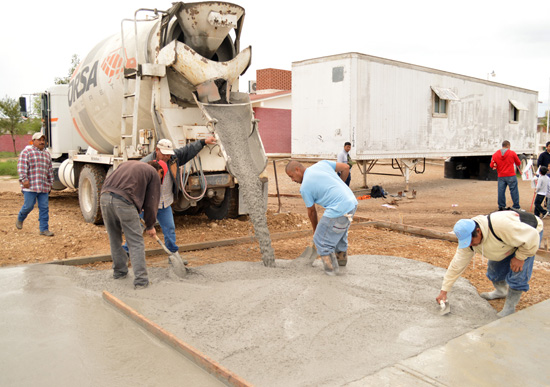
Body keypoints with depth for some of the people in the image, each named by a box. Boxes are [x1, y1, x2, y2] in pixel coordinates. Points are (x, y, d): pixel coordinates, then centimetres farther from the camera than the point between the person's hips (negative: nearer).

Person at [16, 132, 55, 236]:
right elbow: (21, 166, -9)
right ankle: (20, 219, 28)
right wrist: (24, 179, -18)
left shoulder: (47, 154, 18)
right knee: (29, 206, -2)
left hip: (44, 187, 5)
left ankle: (44, 229, 5)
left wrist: (50, 183, 20)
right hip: (30, 186, -5)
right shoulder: (27, 151, -1)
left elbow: (50, 170, 22)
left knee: (44, 208, 1)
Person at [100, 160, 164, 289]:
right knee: (136, 242, 2)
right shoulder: (154, 173, 15)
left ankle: (119, 272, 33)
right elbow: (151, 203, 10)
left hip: (105, 197, 6)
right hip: (124, 201, -6)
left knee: (114, 239, 21)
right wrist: (150, 226, 21)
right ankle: (141, 280, 1)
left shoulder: (127, 164, 32)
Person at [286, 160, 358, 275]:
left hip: (338, 210, -8)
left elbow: (311, 212, 8)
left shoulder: (304, 188, -4)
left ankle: (331, 268, 19)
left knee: (321, 240, 10)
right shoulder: (322, 163, 10)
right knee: (340, 232, 33)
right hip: (352, 202, 9)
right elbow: (346, 167, 10)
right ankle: (341, 258, 50)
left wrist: (315, 229, 25)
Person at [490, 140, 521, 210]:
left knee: (501, 191, 6)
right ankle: (516, 207, 3)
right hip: (511, 176, -3)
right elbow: (518, 163, 6)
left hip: (501, 176, 3)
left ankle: (501, 206, 8)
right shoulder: (512, 153, -2)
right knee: (514, 191, 1)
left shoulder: (496, 154, 3)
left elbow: (492, 165, 4)